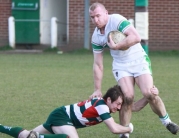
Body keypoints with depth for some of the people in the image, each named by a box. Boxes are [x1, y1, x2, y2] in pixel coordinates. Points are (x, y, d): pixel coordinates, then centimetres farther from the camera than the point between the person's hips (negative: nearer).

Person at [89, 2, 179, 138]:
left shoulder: (116, 20, -20)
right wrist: (97, 90, 1)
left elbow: (136, 37, -34)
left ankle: (166, 121, 5)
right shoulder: (96, 37, -2)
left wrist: (115, 46, -30)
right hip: (121, 65, 3)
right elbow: (98, 65, 3)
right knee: (128, 97, -17)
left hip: (139, 60, -3)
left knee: (149, 93, -18)